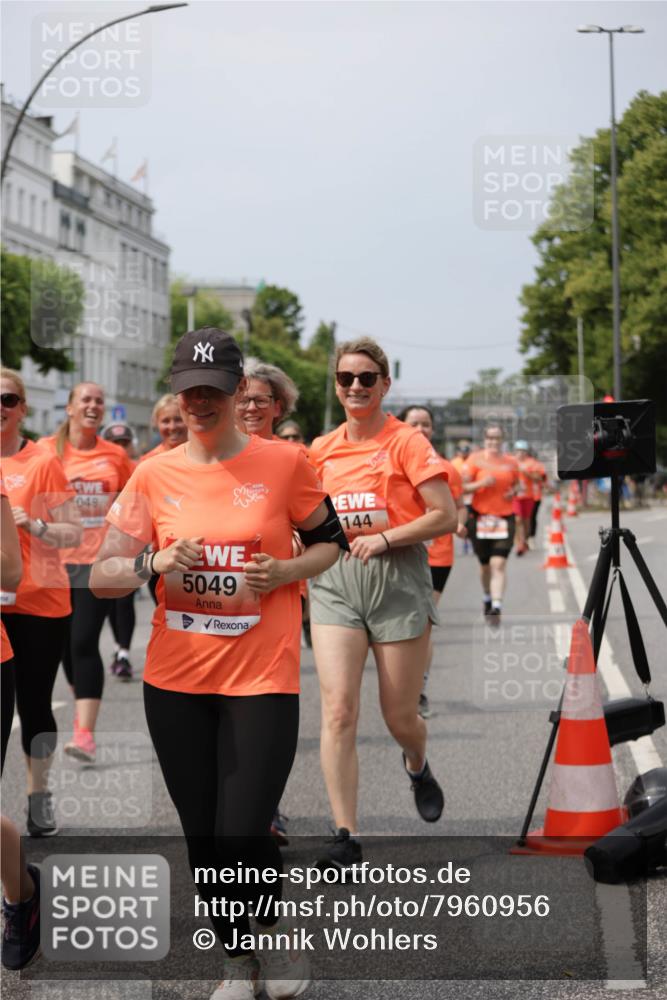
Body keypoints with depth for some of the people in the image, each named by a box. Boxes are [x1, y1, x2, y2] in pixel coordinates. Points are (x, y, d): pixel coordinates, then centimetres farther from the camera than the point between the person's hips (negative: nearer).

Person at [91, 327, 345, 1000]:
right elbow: (101, 577, 2)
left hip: (261, 678, -3)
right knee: (202, 838, 10)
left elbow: (329, 540, 10)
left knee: (243, 838, -8)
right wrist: (157, 563, -17)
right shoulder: (154, 476, 2)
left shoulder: (283, 464, -3)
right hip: (175, 682, 3)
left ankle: (281, 936, 25)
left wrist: (284, 572, -10)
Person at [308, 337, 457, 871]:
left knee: (400, 715, 6)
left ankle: (418, 767, 44)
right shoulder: (321, 450, 9)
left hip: (398, 579, -3)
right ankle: (346, 837, -9)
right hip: (335, 581, 3)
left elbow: (445, 516, -9)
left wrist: (385, 538, -16)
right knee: (339, 709, -12)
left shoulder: (407, 441, -4)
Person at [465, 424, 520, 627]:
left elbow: (515, 484, 22)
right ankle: (487, 597, 39)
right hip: (481, 517, 0)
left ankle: (496, 607, -18)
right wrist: (481, 483, -21)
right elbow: (463, 487, -4)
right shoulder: (476, 459, -1)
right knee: (485, 564, 12)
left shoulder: (510, 462, 7)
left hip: (504, 517, 0)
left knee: (499, 564, -13)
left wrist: (513, 491, -1)